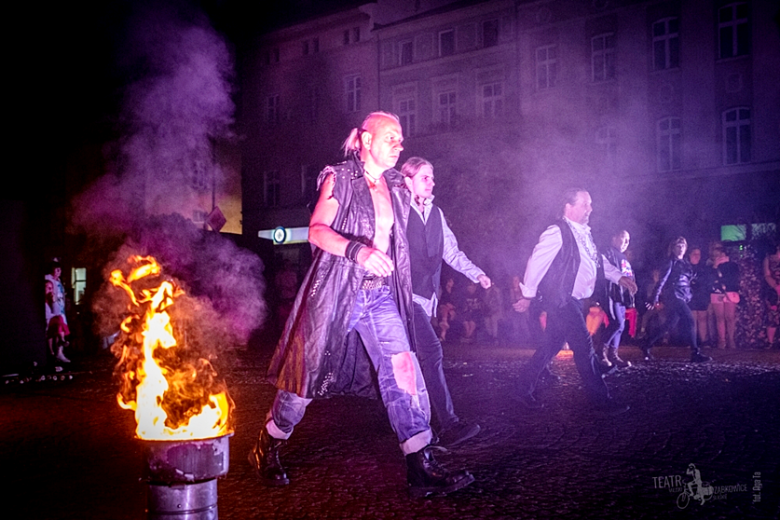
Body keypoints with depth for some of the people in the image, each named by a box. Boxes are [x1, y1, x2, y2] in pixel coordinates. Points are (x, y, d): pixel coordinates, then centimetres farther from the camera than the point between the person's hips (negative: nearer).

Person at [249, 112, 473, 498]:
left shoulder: (395, 188, 15)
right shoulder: (339, 179, -4)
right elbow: (317, 230, -16)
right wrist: (357, 251, -31)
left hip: (380, 294, 5)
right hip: (337, 289, -5)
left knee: (403, 370, -9)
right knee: (309, 372, 5)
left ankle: (421, 469, -7)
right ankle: (266, 450, 27)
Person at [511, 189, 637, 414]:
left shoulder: (584, 233, 13)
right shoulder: (557, 233, -16)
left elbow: (597, 260, 23)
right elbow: (536, 262, -15)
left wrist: (618, 277, 12)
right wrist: (528, 295, -10)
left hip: (573, 301, 9)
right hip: (560, 300, -9)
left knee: (552, 346, 13)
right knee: (584, 347, -6)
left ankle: (524, 388, 24)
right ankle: (600, 399, 4)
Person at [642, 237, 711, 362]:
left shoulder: (685, 263, 20)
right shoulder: (671, 262, -3)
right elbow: (662, 280, -10)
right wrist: (655, 298, -16)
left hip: (682, 298, 8)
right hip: (673, 296, -8)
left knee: (669, 325, 4)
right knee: (688, 320, -16)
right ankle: (695, 353, -16)